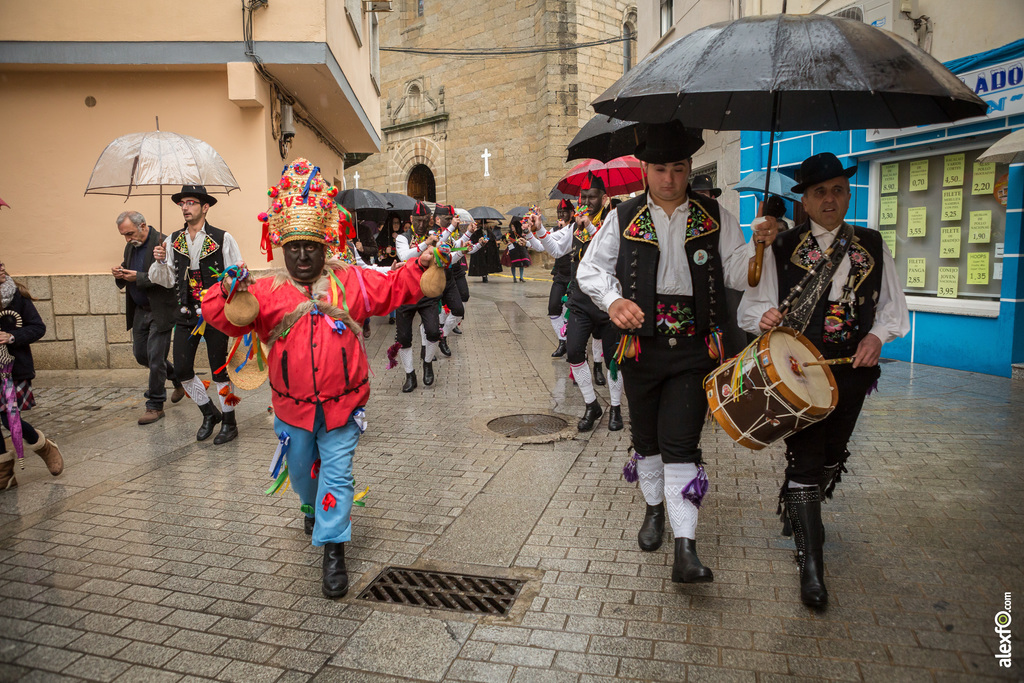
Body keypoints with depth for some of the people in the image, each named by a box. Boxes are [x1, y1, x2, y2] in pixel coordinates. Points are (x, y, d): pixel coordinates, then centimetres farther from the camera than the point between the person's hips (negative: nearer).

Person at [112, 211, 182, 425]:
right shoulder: (130, 247, 10)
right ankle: (177, 378, 35)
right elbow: (124, 284, 16)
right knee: (140, 355, 15)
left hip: (160, 310, -8)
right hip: (140, 311, 9)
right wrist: (120, 276, -6)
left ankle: (155, 406, 8)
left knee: (155, 358, -4)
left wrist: (139, 277, -24)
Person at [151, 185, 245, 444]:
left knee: (219, 369, 2)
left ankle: (229, 423, 18)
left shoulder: (223, 239, -5)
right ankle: (210, 413, 26)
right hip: (186, 313, 5)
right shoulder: (173, 241, 7)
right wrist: (160, 262, -8)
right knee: (181, 369, 4)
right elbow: (167, 281, 9)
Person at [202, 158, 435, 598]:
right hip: (293, 406, 2)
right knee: (301, 470, 23)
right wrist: (227, 296, -34)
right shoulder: (267, 292, -4)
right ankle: (313, 507, 56)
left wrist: (418, 267, -16)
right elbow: (230, 320, -13)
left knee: (337, 473, -2)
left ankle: (333, 549, 7)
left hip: (342, 403, -2)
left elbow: (392, 289, 0)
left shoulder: (351, 282, -2)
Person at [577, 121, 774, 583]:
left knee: (681, 443, -8)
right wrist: (613, 300, -15)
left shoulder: (715, 217, 5)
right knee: (645, 437, 15)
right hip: (640, 344, 2)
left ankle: (685, 549, -5)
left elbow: (736, 275, 2)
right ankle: (655, 509, 40)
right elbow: (591, 268, 5)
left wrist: (757, 247, -19)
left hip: (694, 348, -1)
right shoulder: (625, 218, 4)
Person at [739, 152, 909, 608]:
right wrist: (764, 317, -26)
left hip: (852, 369, 4)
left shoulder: (873, 246, 9)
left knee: (832, 454, 17)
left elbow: (893, 306, 13)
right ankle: (811, 562, 1)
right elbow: (751, 306, -3)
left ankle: (801, 512, 46)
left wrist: (878, 334, -7)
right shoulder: (782, 250, 0)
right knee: (805, 459, -7)